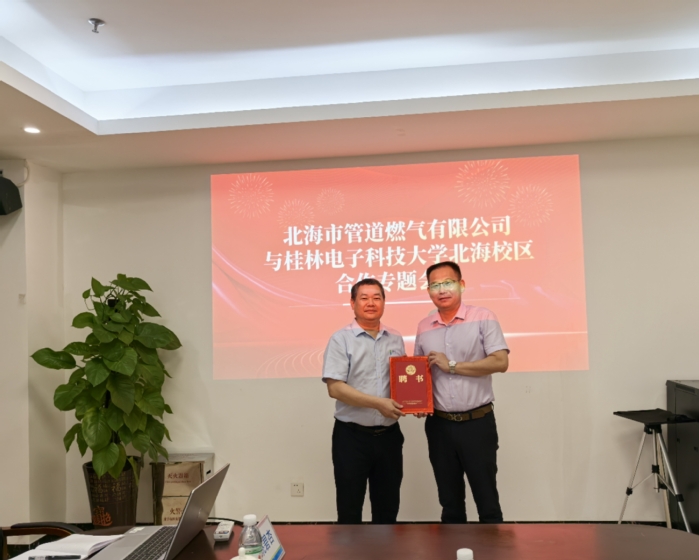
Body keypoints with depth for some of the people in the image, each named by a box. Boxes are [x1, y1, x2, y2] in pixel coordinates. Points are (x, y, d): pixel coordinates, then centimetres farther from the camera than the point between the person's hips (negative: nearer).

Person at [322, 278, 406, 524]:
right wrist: (378, 403, -22)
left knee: (388, 507, 15)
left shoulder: (396, 339, 8)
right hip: (352, 436, -4)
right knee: (349, 508, 8)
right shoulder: (341, 339, -7)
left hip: (389, 435, 4)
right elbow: (335, 388, -15)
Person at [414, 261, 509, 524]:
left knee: (486, 498, 6)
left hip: (477, 422, -4)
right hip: (439, 425, 4)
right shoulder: (423, 328, 6)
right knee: (449, 501, 15)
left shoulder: (483, 318, -6)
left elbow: (500, 362, -15)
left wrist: (452, 366, -15)